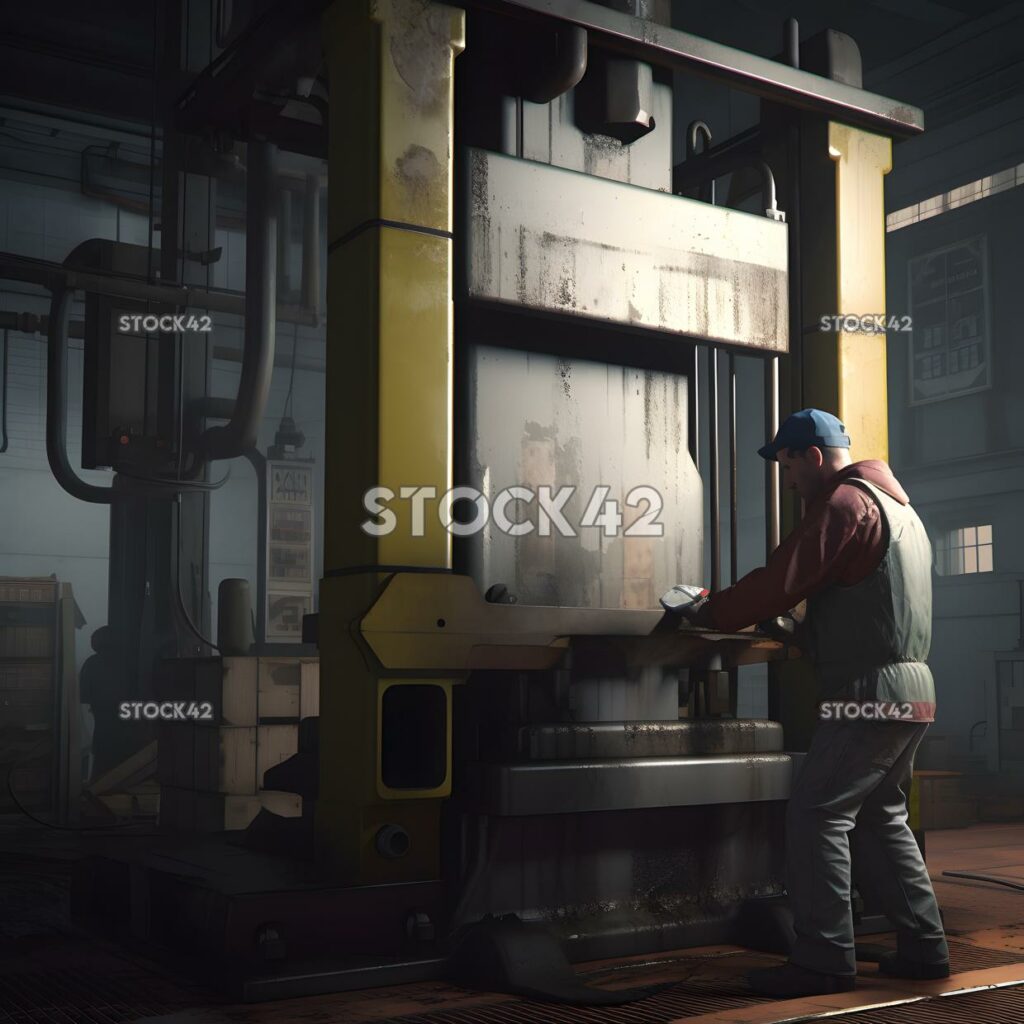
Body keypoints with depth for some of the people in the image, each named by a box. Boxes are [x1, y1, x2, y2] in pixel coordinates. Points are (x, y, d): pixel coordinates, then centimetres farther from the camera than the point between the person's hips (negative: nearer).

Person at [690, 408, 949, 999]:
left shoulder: (845, 502, -10)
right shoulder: (898, 506, 22)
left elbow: (780, 583, -16)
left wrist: (708, 614, -4)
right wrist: (802, 630, 20)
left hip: (868, 694, -10)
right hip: (914, 690, 10)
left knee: (818, 815, -8)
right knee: (881, 818, 16)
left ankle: (823, 961, -7)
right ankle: (923, 948, 19)